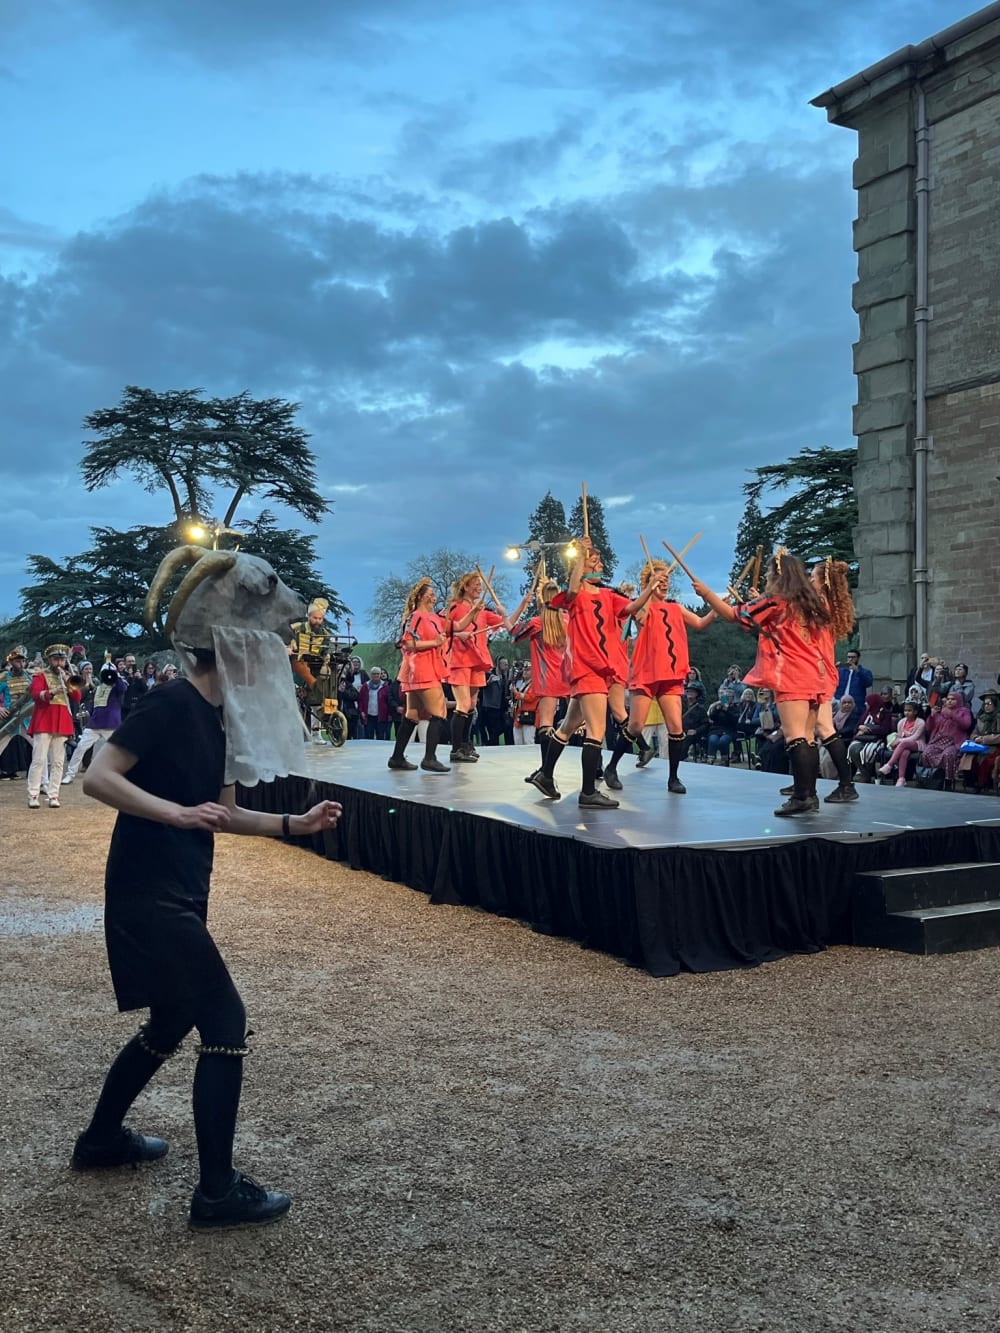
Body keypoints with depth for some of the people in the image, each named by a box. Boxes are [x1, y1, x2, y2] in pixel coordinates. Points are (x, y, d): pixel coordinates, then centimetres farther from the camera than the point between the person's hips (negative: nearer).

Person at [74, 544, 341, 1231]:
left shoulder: (217, 713, 10)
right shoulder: (172, 702, -17)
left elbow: (222, 813, 16)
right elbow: (98, 777, -22)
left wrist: (295, 823, 8)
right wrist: (176, 813, -29)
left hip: (178, 893, 10)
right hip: (149, 894, -9)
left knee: (174, 1021, 21)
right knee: (226, 1022, -6)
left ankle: (102, 1139, 40)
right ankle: (219, 1190, 3)